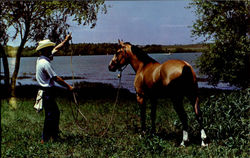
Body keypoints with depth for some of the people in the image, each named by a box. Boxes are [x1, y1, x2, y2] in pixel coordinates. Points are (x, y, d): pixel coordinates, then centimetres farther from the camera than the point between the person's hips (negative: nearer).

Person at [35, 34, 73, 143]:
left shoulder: (42, 59, 10)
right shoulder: (45, 63, -20)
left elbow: (57, 48, 22)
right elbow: (56, 78, -19)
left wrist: (66, 40, 27)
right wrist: (68, 87, -12)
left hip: (46, 92, 10)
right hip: (47, 92, -10)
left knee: (56, 113, 15)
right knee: (50, 116, -4)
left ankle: (55, 136, 22)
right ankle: (45, 139, 3)